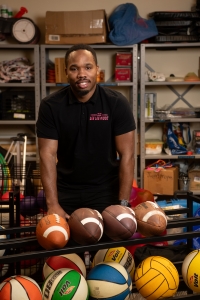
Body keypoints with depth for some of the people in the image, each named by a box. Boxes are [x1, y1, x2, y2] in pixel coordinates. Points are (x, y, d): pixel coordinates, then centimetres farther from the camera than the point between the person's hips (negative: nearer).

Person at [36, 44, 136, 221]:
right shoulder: (51, 106, -9)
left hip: (106, 189, -1)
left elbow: (126, 154, -11)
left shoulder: (117, 103, -12)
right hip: (65, 190, 1)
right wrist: (53, 204, -19)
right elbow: (48, 154, -11)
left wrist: (123, 203, -17)